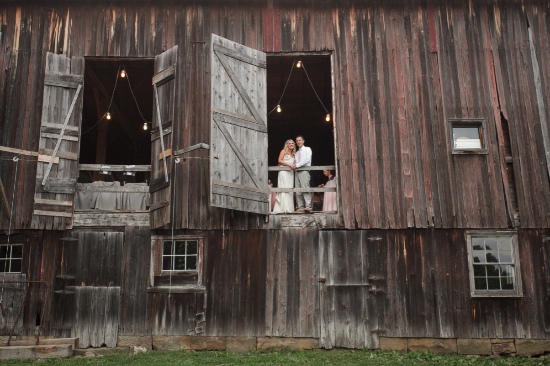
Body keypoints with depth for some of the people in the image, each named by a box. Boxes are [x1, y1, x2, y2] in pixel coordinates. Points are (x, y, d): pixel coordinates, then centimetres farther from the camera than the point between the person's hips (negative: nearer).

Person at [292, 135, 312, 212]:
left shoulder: (307, 149, 10)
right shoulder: (297, 153, 28)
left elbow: (307, 160, -5)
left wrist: (297, 165, -11)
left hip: (304, 171, -6)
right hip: (297, 172, 6)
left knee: (305, 188, -19)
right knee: (298, 191, -3)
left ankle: (308, 206, -25)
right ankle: (300, 207, -6)